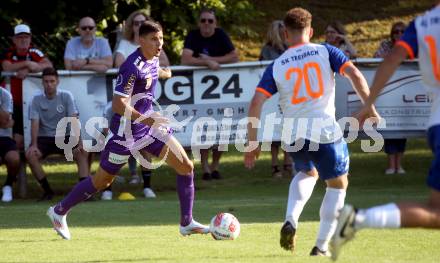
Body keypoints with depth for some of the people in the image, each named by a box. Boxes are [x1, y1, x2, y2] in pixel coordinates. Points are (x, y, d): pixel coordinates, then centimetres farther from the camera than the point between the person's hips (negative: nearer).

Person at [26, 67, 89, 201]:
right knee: (30, 155, -29)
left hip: (63, 137, 0)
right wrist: (34, 145, -25)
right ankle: (47, 191, -16)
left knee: (82, 152, -28)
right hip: (44, 138, 0)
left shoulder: (66, 96, -3)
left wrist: (78, 143, -23)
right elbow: (35, 123, -9)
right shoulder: (37, 100, -1)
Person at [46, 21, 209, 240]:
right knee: (102, 181, 5)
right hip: (126, 130, -8)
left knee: (186, 166, -3)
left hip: (148, 125, 8)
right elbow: (118, 105, -29)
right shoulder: (133, 67, -25)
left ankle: (187, 223, 5)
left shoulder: (153, 59, 2)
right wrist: (146, 119, -36)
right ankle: (59, 211, 26)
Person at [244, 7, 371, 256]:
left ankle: (291, 221, 9)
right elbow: (355, 74, -9)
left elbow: (256, 103, 0)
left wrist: (252, 143, 6)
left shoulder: (276, 66, 8)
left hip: (293, 135, 3)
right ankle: (322, 246, 13)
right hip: (325, 131, -3)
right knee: (338, 185, 19)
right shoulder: (326, 52, 4)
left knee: (307, 173, 33)